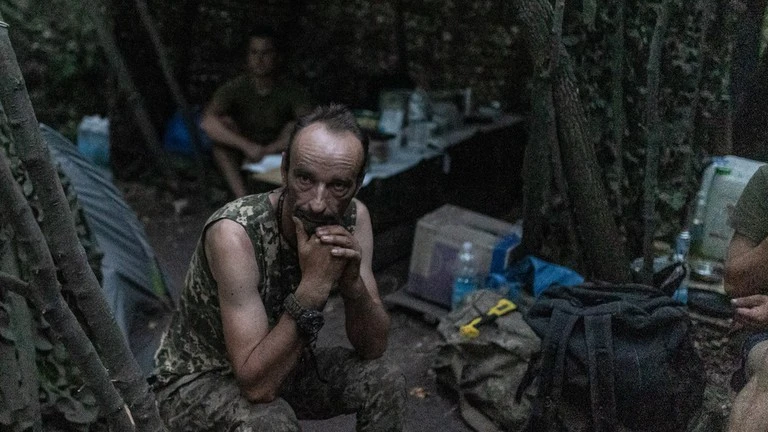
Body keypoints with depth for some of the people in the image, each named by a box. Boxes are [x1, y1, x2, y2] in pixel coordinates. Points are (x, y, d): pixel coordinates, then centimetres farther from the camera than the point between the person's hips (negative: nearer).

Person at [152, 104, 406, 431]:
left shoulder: (353, 219, -16)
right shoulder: (234, 233, -33)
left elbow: (373, 348, -11)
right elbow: (257, 384, -35)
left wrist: (353, 283, -30)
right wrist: (314, 286, -42)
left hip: (277, 364, 6)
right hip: (197, 382, -5)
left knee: (385, 381, -11)